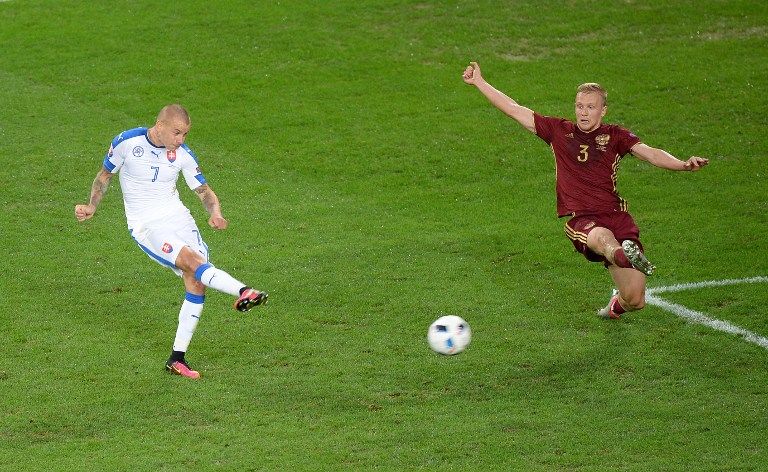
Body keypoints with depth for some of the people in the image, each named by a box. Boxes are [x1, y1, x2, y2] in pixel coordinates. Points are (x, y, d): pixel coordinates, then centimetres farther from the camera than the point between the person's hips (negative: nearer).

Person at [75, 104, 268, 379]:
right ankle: (242, 292, -49)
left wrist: (215, 213, -14)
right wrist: (91, 207, -5)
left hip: (177, 217, 4)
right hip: (144, 225, -4)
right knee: (192, 261, -28)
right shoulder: (126, 142, -8)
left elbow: (204, 191, 7)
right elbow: (105, 175, 8)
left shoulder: (183, 155, 0)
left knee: (196, 282, -8)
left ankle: (177, 358, 0)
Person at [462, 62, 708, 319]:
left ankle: (617, 304, 33)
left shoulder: (614, 136, 11)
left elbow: (650, 153, -3)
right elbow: (514, 110, 17)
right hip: (581, 221, -1)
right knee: (602, 236, -41)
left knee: (635, 300, -4)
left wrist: (682, 164, -22)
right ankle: (623, 256, -77)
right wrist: (479, 82, 18)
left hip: (616, 216, 1)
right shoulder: (559, 131, 14)